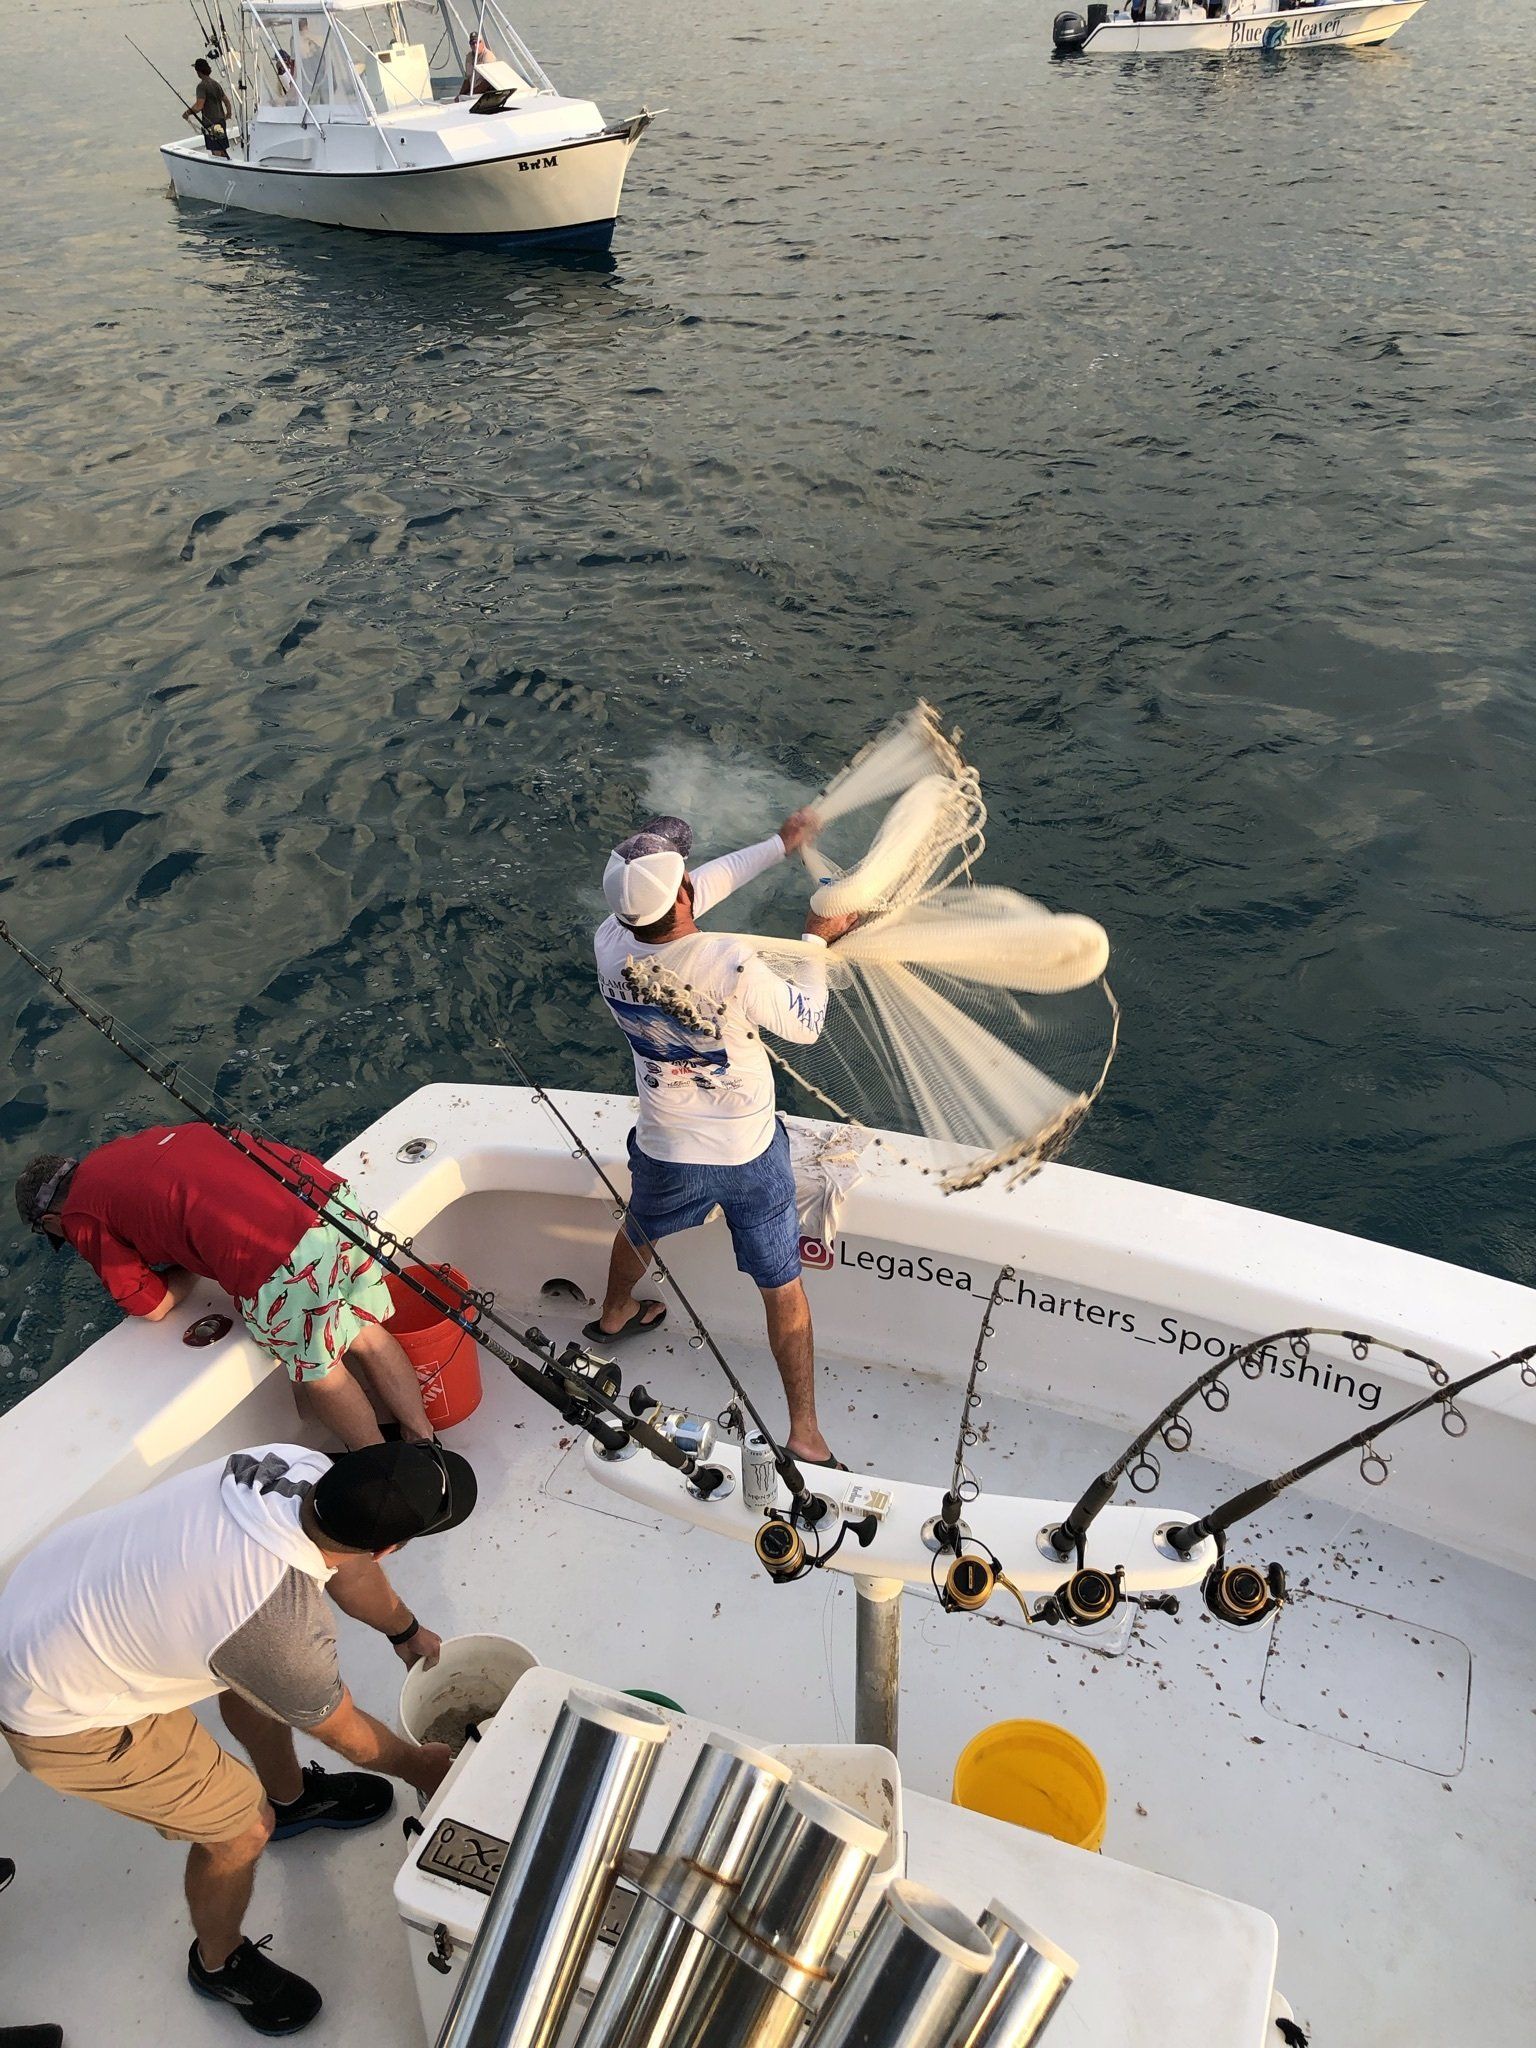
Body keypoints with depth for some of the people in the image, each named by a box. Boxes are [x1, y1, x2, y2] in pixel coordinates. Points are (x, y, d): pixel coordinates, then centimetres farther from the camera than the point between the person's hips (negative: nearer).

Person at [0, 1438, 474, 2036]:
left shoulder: (301, 1467, -19)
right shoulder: (284, 1629, -35)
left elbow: (349, 1567, 6)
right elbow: (346, 1733, -11)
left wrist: (407, 1632, 25)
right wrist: (419, 1767, 10)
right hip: (63, 1715, -7)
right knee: (243, 1828, 7)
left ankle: (291, 1795, 50)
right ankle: (218, 1963, 37)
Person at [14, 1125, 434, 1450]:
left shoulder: (82, 1218, 11)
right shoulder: (141, 1141, 29)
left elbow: (153, 1306, 15)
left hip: (281, 1266, -6)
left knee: (313, 1369, 21)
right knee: (366, 1335, 25)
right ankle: (423, 1444, 35)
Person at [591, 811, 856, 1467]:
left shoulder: (610, 945, -16)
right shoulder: (732, 965, -32)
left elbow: (705, 886, 0)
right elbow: (806, 1025, -13)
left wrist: (779, 844, 10)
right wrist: (816, 942, 0)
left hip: (665, 1153, 4)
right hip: (749, 1153, -4)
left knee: (638, 1233, 34)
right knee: (783, 1290, 12)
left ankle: (614, 1316, 63)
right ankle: (804, 1432, 21)